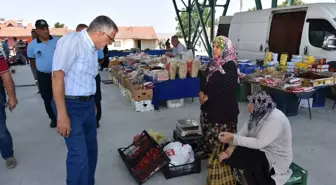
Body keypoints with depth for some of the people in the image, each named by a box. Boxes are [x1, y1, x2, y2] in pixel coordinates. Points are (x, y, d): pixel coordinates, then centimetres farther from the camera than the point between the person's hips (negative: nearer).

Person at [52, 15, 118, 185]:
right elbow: (57, 76, -20)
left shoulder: (93, 48, 9)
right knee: (79, 155, -5)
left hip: (88, 104, 8)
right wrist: (62, 114, -22)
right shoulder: (72, 40, -16)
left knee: (91, 150, 16)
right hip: (71, 105, -8)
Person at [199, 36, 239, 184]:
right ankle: (209, 152, 37)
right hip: (210, 104, 8)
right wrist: (201, 92, -9)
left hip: (224, 106, -8)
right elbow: (204, 79, 10)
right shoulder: (213, 63, 10)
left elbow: (226, 87, -23)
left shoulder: (230, 66, -15)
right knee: (208, 129, 19)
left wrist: (207, 96, -18)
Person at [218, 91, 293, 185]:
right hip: (261, 150, 8)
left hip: (276, 158, -8)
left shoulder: (275, 120, -28)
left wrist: (233, 137, -31)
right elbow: (243, 132, -6)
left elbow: (258, 143, -30)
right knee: (232, 155, -5)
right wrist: (230, 148, -19)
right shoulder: (258, 114, -3)